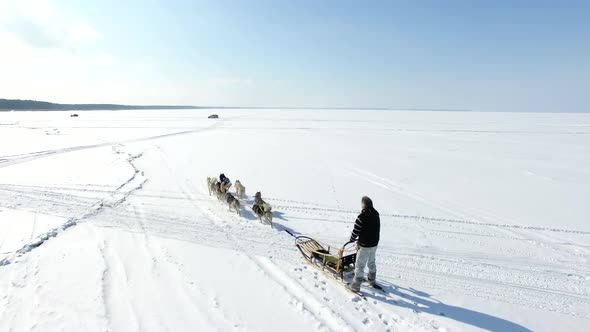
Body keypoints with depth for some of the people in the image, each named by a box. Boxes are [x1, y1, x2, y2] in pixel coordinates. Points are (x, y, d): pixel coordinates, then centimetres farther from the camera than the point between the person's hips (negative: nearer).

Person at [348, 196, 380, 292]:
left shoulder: (362, 217, -26)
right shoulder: (376, 214, -2)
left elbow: (355, 231, -19)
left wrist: (352, 239, 3)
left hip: (364, 246, -7)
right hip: (374, 244, 7)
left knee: (360, 265, 4)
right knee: (371, 262, 26)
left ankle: (356, 286, 10)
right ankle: (372, 280, 43)